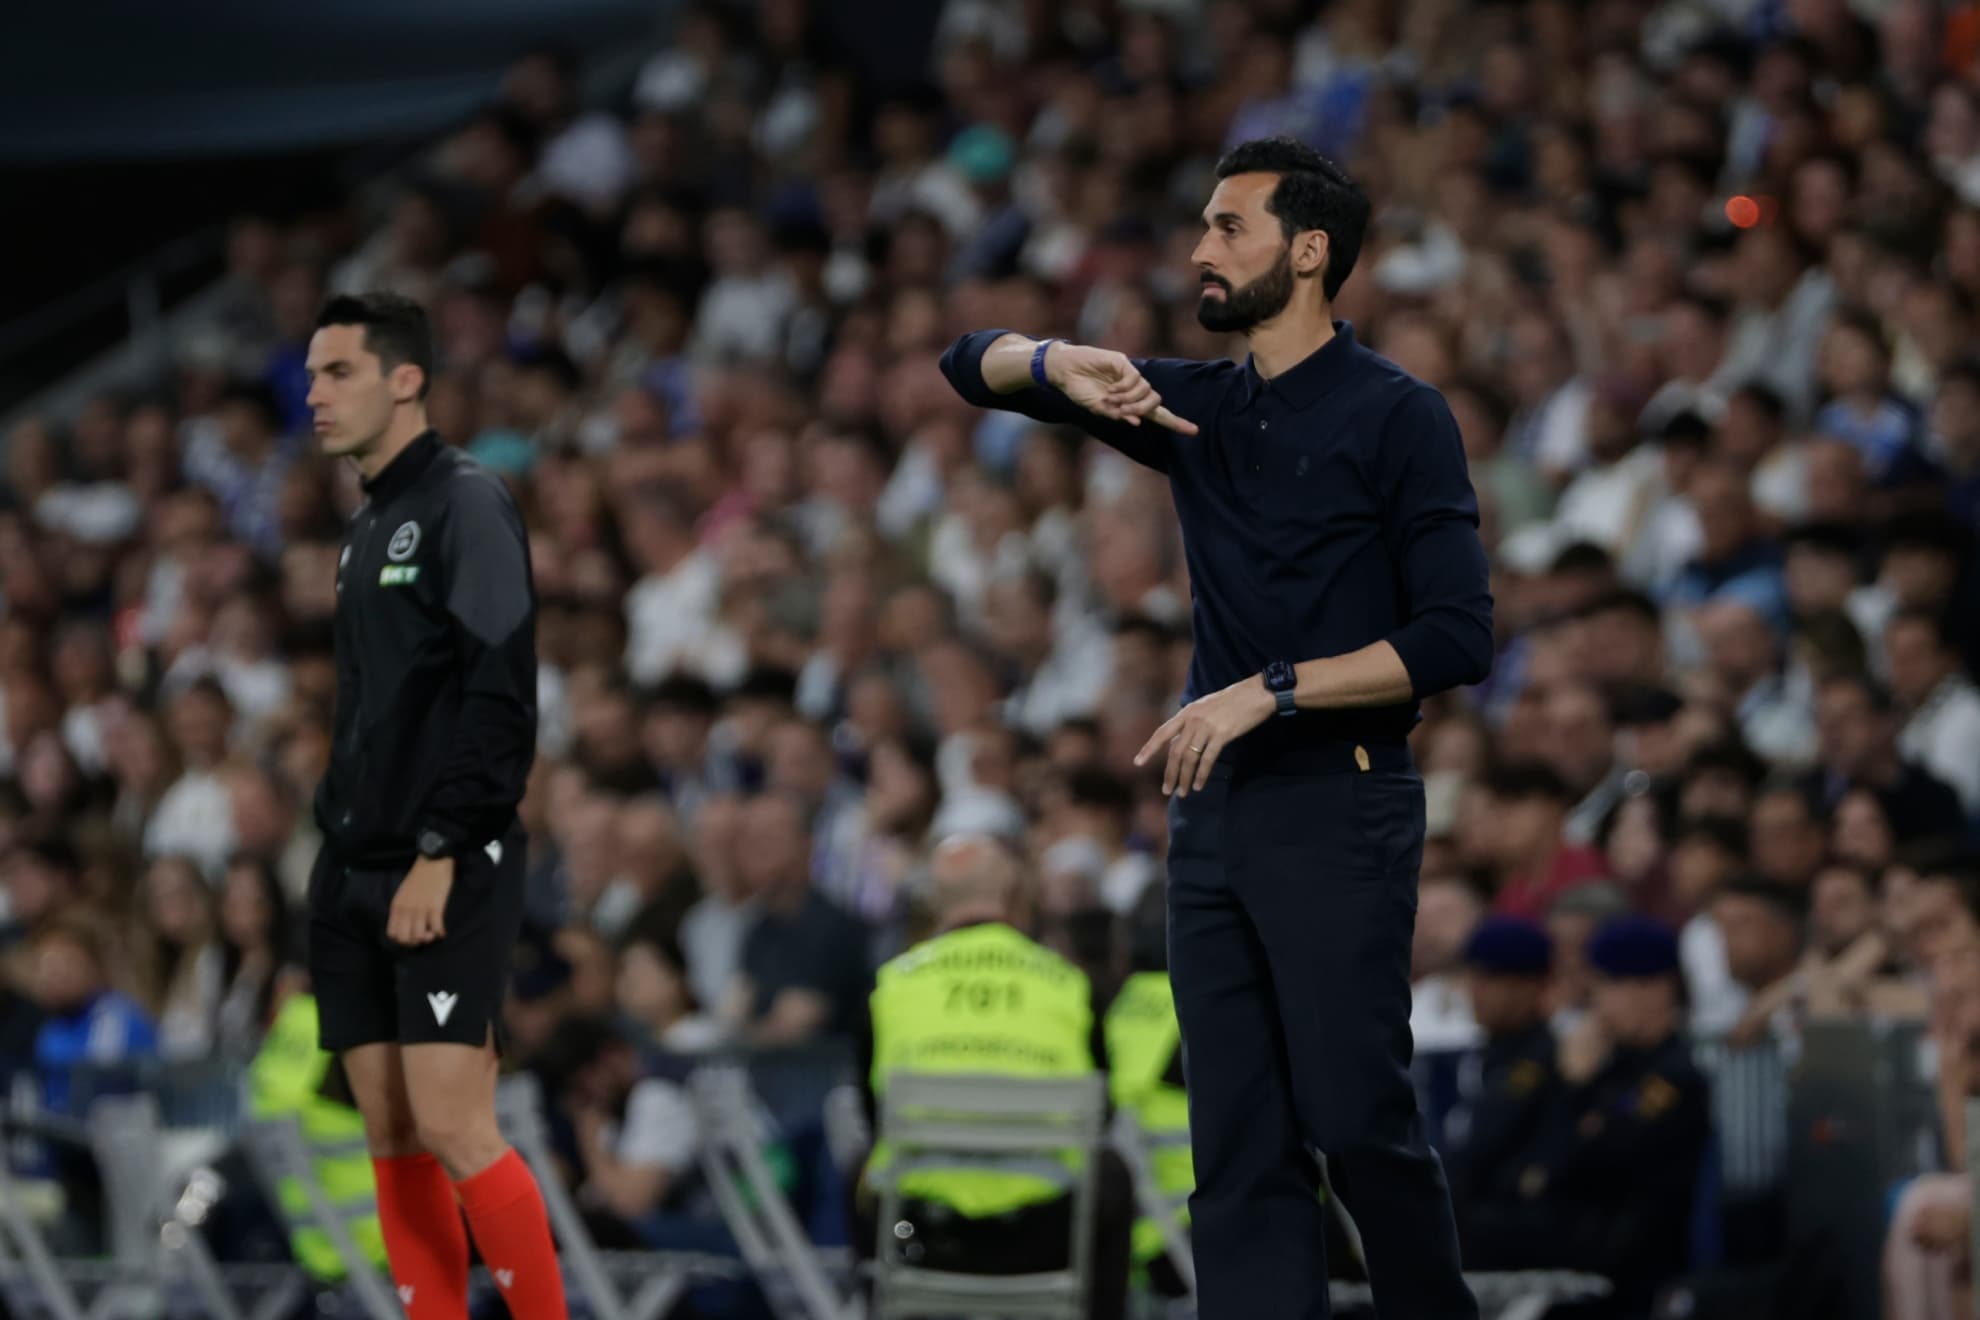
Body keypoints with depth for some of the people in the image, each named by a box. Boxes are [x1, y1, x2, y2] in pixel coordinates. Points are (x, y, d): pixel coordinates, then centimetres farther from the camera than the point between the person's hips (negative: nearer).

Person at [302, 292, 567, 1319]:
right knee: (391, 1139, 4)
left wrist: (440, 852, -20)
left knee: (451, 1128, -14)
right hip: (356, 875, 8)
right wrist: (340, 831, 14)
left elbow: (499, 694, -15)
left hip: (448, 876, -8)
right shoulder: (364, 530, 19)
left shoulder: (465, 504, -7)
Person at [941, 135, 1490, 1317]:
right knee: (1239, 1144, 2)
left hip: (1338, 807, -6)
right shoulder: (1198, 407, 13)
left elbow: (1457, 638, -12)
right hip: (1213, 809, 6)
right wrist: (1062, 367, -7)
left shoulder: (1396, 417, -5)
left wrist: (1267, 689, -18)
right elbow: (977, 365, 16)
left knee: (1357, 1118, -8)